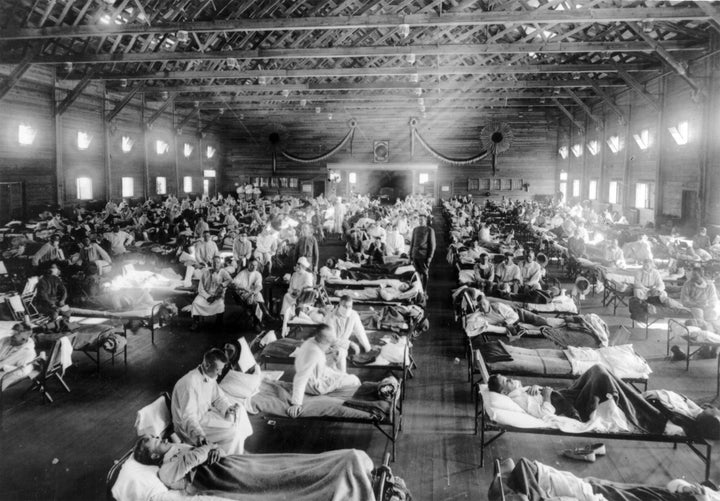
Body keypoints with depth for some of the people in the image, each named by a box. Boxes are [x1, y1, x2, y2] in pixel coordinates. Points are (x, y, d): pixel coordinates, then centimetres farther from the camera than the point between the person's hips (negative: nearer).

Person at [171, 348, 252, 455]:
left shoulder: (210, 376, -4)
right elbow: (188, 416, -36)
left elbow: (218, 398, 8)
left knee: (239, 411, 7)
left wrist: (228, 409, -13)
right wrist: (198, 434, -52)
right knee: (233, 433, -19)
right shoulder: (189, 383, -32)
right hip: (187, 427, -9)